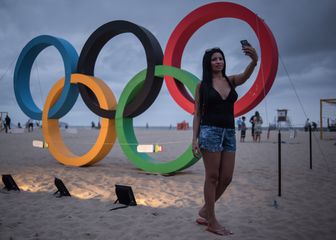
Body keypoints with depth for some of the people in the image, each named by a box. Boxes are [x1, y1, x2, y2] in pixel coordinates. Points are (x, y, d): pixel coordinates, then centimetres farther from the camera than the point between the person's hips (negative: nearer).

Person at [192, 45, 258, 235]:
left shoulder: (231, 81, 10)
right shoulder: (202, 85, 2)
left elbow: (245, 76, -13)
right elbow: (197, 114, 1)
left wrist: (254, 60, -34)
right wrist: (194, 139, -8)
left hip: (229, 133, 5)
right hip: (210, 131, -5)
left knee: (226, 178, 6)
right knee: (212, 177, -1)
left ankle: (205, 211, 25)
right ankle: (212, 221, 10)